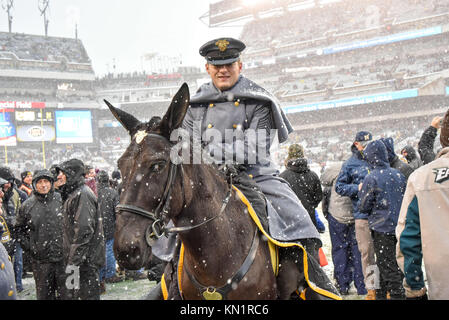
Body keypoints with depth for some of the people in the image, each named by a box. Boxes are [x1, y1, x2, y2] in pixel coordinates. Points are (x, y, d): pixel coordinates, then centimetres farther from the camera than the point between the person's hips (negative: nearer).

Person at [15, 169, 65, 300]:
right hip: (41, 261, 0)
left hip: (63, 257, 0)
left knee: (65, 294, 8)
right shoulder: (27, 205, 1)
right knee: (44, 295, 8)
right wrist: (28, 246, 2)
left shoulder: (61, 200, 0)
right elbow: (19, 229, 11)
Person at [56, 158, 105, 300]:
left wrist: (74, 263, -25)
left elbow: (84, 231, -22)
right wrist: (70, 260, 19)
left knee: (88, 295, -7)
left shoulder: (83, 194, -14)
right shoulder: (73, 194, 18)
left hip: (86, 261, -10)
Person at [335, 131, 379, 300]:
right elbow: (339, 186, 6)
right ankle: (371, 288, 6)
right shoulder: (350, 164, 8)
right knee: (367, 252, -1)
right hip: (362, 215, -2)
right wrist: (358, 188, -7)